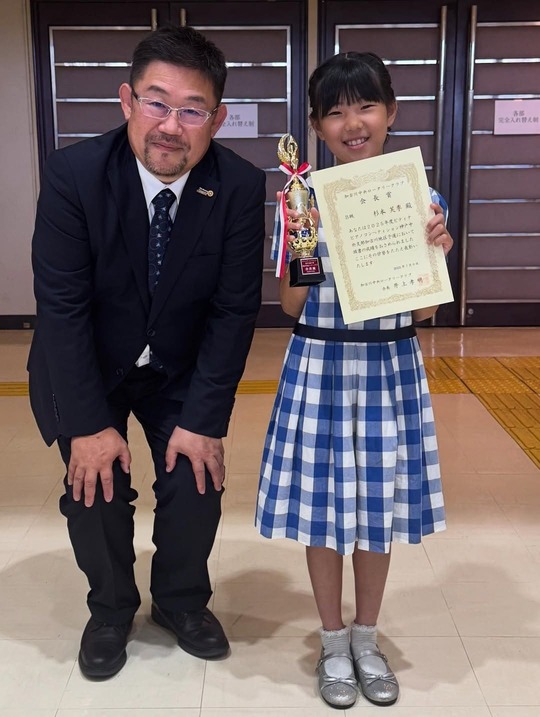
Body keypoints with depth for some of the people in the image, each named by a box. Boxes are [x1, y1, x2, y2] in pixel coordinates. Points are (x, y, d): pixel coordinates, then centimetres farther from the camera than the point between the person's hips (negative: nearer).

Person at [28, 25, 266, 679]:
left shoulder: (241, 186, -21)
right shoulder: (73, 174, -25)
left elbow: (234, 310, -17)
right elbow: (61, 306, -22)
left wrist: (204, 419, -18)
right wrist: (88, 423, -21)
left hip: (182, 371, 2)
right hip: (83, 368, -1)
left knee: (198, 481, -1)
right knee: (95, 486, -2)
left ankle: (181, 601, 28)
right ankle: (110, 611, 26)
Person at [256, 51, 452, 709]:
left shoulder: (421, 199, -2)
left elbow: (424, 310, 1)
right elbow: (292, 307, -3)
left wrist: (434, 253, -16)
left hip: (390, 367, 1)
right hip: (320, 366, -1)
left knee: (379, 504, 13)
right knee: (322, 506, 9)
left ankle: (366, 639, 36)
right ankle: (333, 642, 32)